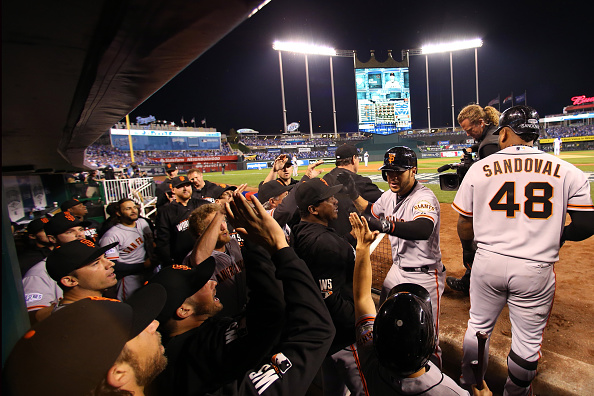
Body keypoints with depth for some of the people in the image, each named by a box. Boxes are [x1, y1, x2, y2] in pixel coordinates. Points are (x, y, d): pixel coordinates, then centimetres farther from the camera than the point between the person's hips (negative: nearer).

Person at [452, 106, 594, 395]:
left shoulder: (479, 168, -5)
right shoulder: (567, 172, -3)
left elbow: (465, 224, 0)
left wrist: (468, 250, 18)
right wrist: (557, 235, 20)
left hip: (487, 263, 1)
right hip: (535, 270, 0)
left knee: (478, 327, 20)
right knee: (527, 341, 19)